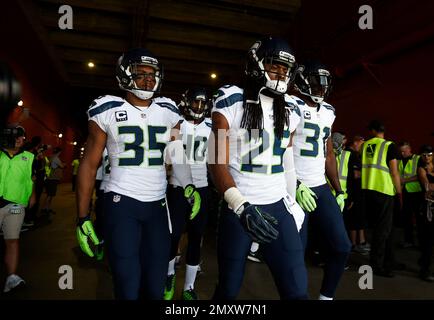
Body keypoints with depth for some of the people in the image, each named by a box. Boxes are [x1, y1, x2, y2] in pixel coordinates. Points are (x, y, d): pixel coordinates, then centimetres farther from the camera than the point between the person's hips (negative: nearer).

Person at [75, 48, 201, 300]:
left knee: (155, 288, 8)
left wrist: (189, 186, -8)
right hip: (121, 204, -2)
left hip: (158, 204, 3)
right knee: (128, 289, 2)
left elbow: (178, 156, 11)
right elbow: (89, 165, 0)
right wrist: (83, 218, -4)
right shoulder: (108, 111, -1)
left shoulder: (168, 112, 7)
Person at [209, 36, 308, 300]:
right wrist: (241, 206, -25)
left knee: (297, 289, 2)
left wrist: (292, 201, 18)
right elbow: (218, 163, -13)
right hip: (238, 208, -3)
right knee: (229, 288, 12)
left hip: (278, 206, 4)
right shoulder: (231, 103, -7)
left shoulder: (290, 110, 9)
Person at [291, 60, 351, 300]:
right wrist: (296, 186, -19)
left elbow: (328, 154, 19)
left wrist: (338, 190, 16)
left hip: (321, 188, 7)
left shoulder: (328, 111, 15)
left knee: (341, 247, 7)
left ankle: (327, 296, 27)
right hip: (296, 188, -7)